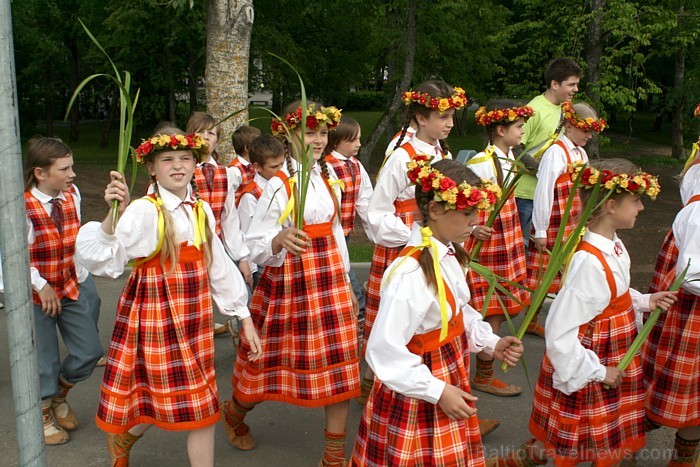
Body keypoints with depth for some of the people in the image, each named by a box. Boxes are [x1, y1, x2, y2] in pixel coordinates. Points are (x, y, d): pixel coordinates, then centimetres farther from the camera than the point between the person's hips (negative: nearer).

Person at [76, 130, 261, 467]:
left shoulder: (201, 210, 5)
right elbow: (100, 259, -25)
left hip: (195, 318, 6)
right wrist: (112, 216, -39)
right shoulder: (143, 211, -14)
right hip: (156, 315, -6)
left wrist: (245, 317, 9)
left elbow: (220, 267, 9)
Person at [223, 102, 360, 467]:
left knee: (340, 366, 3)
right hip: (290, 285, -5)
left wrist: (345, 282, 17)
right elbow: (256, 246, -14)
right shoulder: (278, 185, -12)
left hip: (330, 283, 5)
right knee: (273, 361, 11)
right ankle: (234, 413, 42)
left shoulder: (329, 180, 7)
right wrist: (280, 239, -35)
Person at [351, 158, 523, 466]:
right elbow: (385, 352, -27)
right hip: (418, 403, -8)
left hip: (450, 381, 8)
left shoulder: (449, 255, -1)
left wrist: (492, 343, 2)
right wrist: (438, 392, -23)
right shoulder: (409, 273, -29)